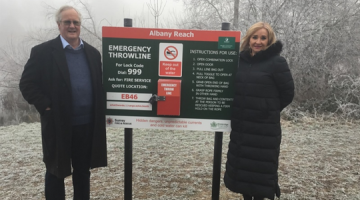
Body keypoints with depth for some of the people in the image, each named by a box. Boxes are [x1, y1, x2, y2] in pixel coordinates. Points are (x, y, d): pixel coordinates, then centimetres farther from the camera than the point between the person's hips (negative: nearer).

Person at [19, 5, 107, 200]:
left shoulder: (93, 53, 8)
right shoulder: (42, 51, -4)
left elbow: (100, 84, 14)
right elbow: (27, 84, -4)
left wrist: (99, 109, 1)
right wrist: (46, 106, -13)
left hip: (87, 124, 4)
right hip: (58, 125, -3)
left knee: (83, 170, 16)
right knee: (56, 172, 12)